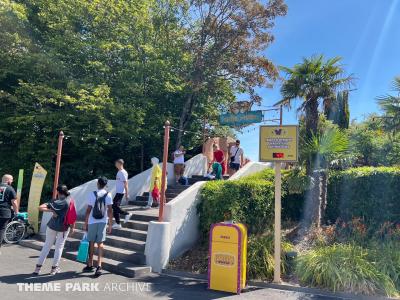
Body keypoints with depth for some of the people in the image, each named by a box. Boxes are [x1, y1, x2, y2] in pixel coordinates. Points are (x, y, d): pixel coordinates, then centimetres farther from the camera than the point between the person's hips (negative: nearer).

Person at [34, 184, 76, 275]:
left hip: (52, 226, 1)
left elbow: (40, 208, -15)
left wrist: (51, 210, -12)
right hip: (64, 227, 0)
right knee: (59, 247, 11)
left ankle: (38, 267, 17)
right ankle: (54, 268, 18)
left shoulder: (55, 202, -6)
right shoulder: (70, 201, -7)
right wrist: (72, 227, 3)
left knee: (47, 246, 14)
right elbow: (73, 215, -6)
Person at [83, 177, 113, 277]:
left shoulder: (92, 194, -4)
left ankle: (90, 265, 26)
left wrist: (86, 223, 6)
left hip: (92, 222, -1)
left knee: (91, 243, 13)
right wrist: (110, 225, 5)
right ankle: (99, 266, -7)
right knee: (100, 243, 5)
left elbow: (88, 210, -4)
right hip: (103, 222, 1)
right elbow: (110, 211, -2)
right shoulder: (108, 195, -1)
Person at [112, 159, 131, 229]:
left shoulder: (123, 172, -15)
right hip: (118, 192, 10)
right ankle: (117, 223, 14)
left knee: (114, 206, -11)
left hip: (120, 192, -10)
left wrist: (127, 194, -20)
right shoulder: (119, 172, 15)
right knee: (115, 207, 9)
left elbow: (125, 183, -18)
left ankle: (127, 214, 0)